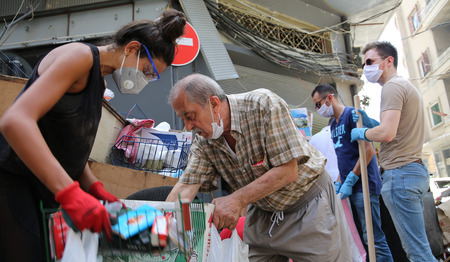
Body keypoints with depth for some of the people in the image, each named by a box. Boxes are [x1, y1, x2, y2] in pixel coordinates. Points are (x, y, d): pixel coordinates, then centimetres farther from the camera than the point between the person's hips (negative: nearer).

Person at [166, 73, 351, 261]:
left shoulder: (264, 104, -27)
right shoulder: (203, 142, -9)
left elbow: (287, 171, -29)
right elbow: (186, 187, -12)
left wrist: (237, 200, -33)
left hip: (309, 204, -4)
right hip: (263, 212, 5)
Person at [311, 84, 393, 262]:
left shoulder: (352, 114, -7)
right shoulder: (334, 125, 19)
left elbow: (368, 150, -15)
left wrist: (349, 182, -15)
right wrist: (338, 183, 9)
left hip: (363, 186, -9)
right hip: (349, 187, 9)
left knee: (373, 239, -5)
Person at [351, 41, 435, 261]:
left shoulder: (392, 86, -10)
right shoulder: (407, 86, 23)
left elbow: (386, 133, -23)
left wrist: (361, 133, -4)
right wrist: (369, 122, 15)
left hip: (400, 172, -11)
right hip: (415, 170, 11)